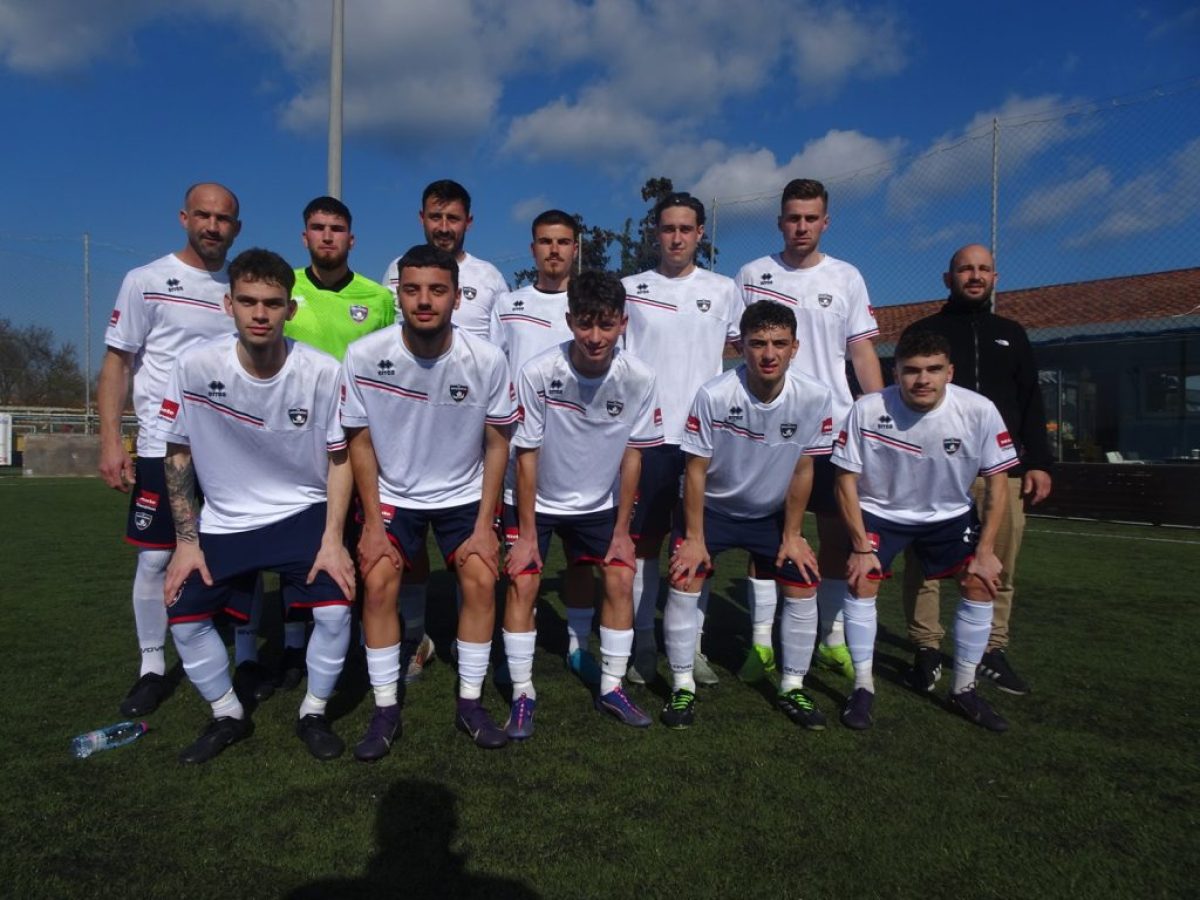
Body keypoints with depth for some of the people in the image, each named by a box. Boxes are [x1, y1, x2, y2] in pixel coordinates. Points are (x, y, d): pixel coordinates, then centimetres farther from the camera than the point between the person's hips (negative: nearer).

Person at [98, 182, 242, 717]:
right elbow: (117, 363, -1)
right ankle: (152, 668, 17)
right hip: (165, 447, -2)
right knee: (154, 558, 2)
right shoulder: (147, 282, 0)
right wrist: (110, 441, -10)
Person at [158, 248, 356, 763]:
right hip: (224, 519, 2)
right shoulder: (195, 367, -15)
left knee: (335, 608, -17)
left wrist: (333, 540, -13)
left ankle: (314, 714, 11)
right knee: (183, 613, -6)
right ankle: (228, 715, 21)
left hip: (304, 512, -2)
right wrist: (186, 540, -5)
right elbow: (178, 453, -2)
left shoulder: (323, 372, -17)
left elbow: (339, 459, -6)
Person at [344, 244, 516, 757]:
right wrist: (372, 523, -10)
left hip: (463, 494, 0)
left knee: (481, 581, -9)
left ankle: (470, 703, 10)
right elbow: (361, 441, -8)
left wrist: (484, 525, -11)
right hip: (392, 493, 0)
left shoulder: (487, 360, -20)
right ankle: (386, 710, 8)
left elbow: (497, 443, -9)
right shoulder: (364, 356, -21)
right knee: (378, 584, -10)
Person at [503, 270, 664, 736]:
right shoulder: (538, 373, -27)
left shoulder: (638, 378, -20)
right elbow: (527, 454, -17)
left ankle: (612, 687, 15)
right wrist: (526, 534, -14)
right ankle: (523, 693, 9)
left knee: (622, 578, -3)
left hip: (599, 504, 2)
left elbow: (632, 455, -8)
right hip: (537, 501, -2)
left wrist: (621, 531, -5)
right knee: (522, 583, -9)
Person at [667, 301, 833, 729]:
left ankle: (792, 687, 19)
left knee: (804, 589, -1)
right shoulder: (714, 394, -27)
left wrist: (792, 535, -3)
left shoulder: (815, 398, -20)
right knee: (683, 584, -12)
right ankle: (683, 687, 7)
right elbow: (696, 470, -17)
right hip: (711, 507, -2)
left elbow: (802, 471, -7)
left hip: (771, 512, 3)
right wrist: (694, 539, -15)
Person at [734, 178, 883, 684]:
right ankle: (762, 640, 12)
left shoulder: (846, 278, 8)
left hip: (832, 424, 1)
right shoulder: (752, 276, 6)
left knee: (837, 530, 5)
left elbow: (862, 351, 7)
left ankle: (833, 638, 18)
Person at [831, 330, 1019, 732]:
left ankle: (964, 689, 10)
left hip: (950, 515, 2)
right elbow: (846, 479, -16)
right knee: (861, 580, -17)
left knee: (981, 583, -9)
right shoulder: (867, 410, -26)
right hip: (880, 512, -1)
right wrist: (861, 548, -17)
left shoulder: (979, 411, -22)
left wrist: (985, 551, -12)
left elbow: (996, 482, -10)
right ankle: (863, 688, -1)